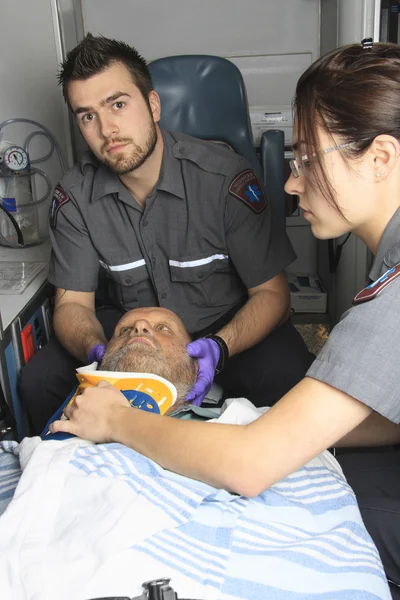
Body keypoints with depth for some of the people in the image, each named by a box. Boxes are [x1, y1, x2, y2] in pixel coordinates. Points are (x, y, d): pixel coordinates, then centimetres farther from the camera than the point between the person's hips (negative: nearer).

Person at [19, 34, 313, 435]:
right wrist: (95, 350, -29)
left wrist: (219, 346, -36)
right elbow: (72, 302, -5)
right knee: (38, 379, -18)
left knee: (290, 382, -31)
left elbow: (271, 292, -16)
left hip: (230, 324, -2)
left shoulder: (225, 176, -20)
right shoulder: (75, 196, -9)